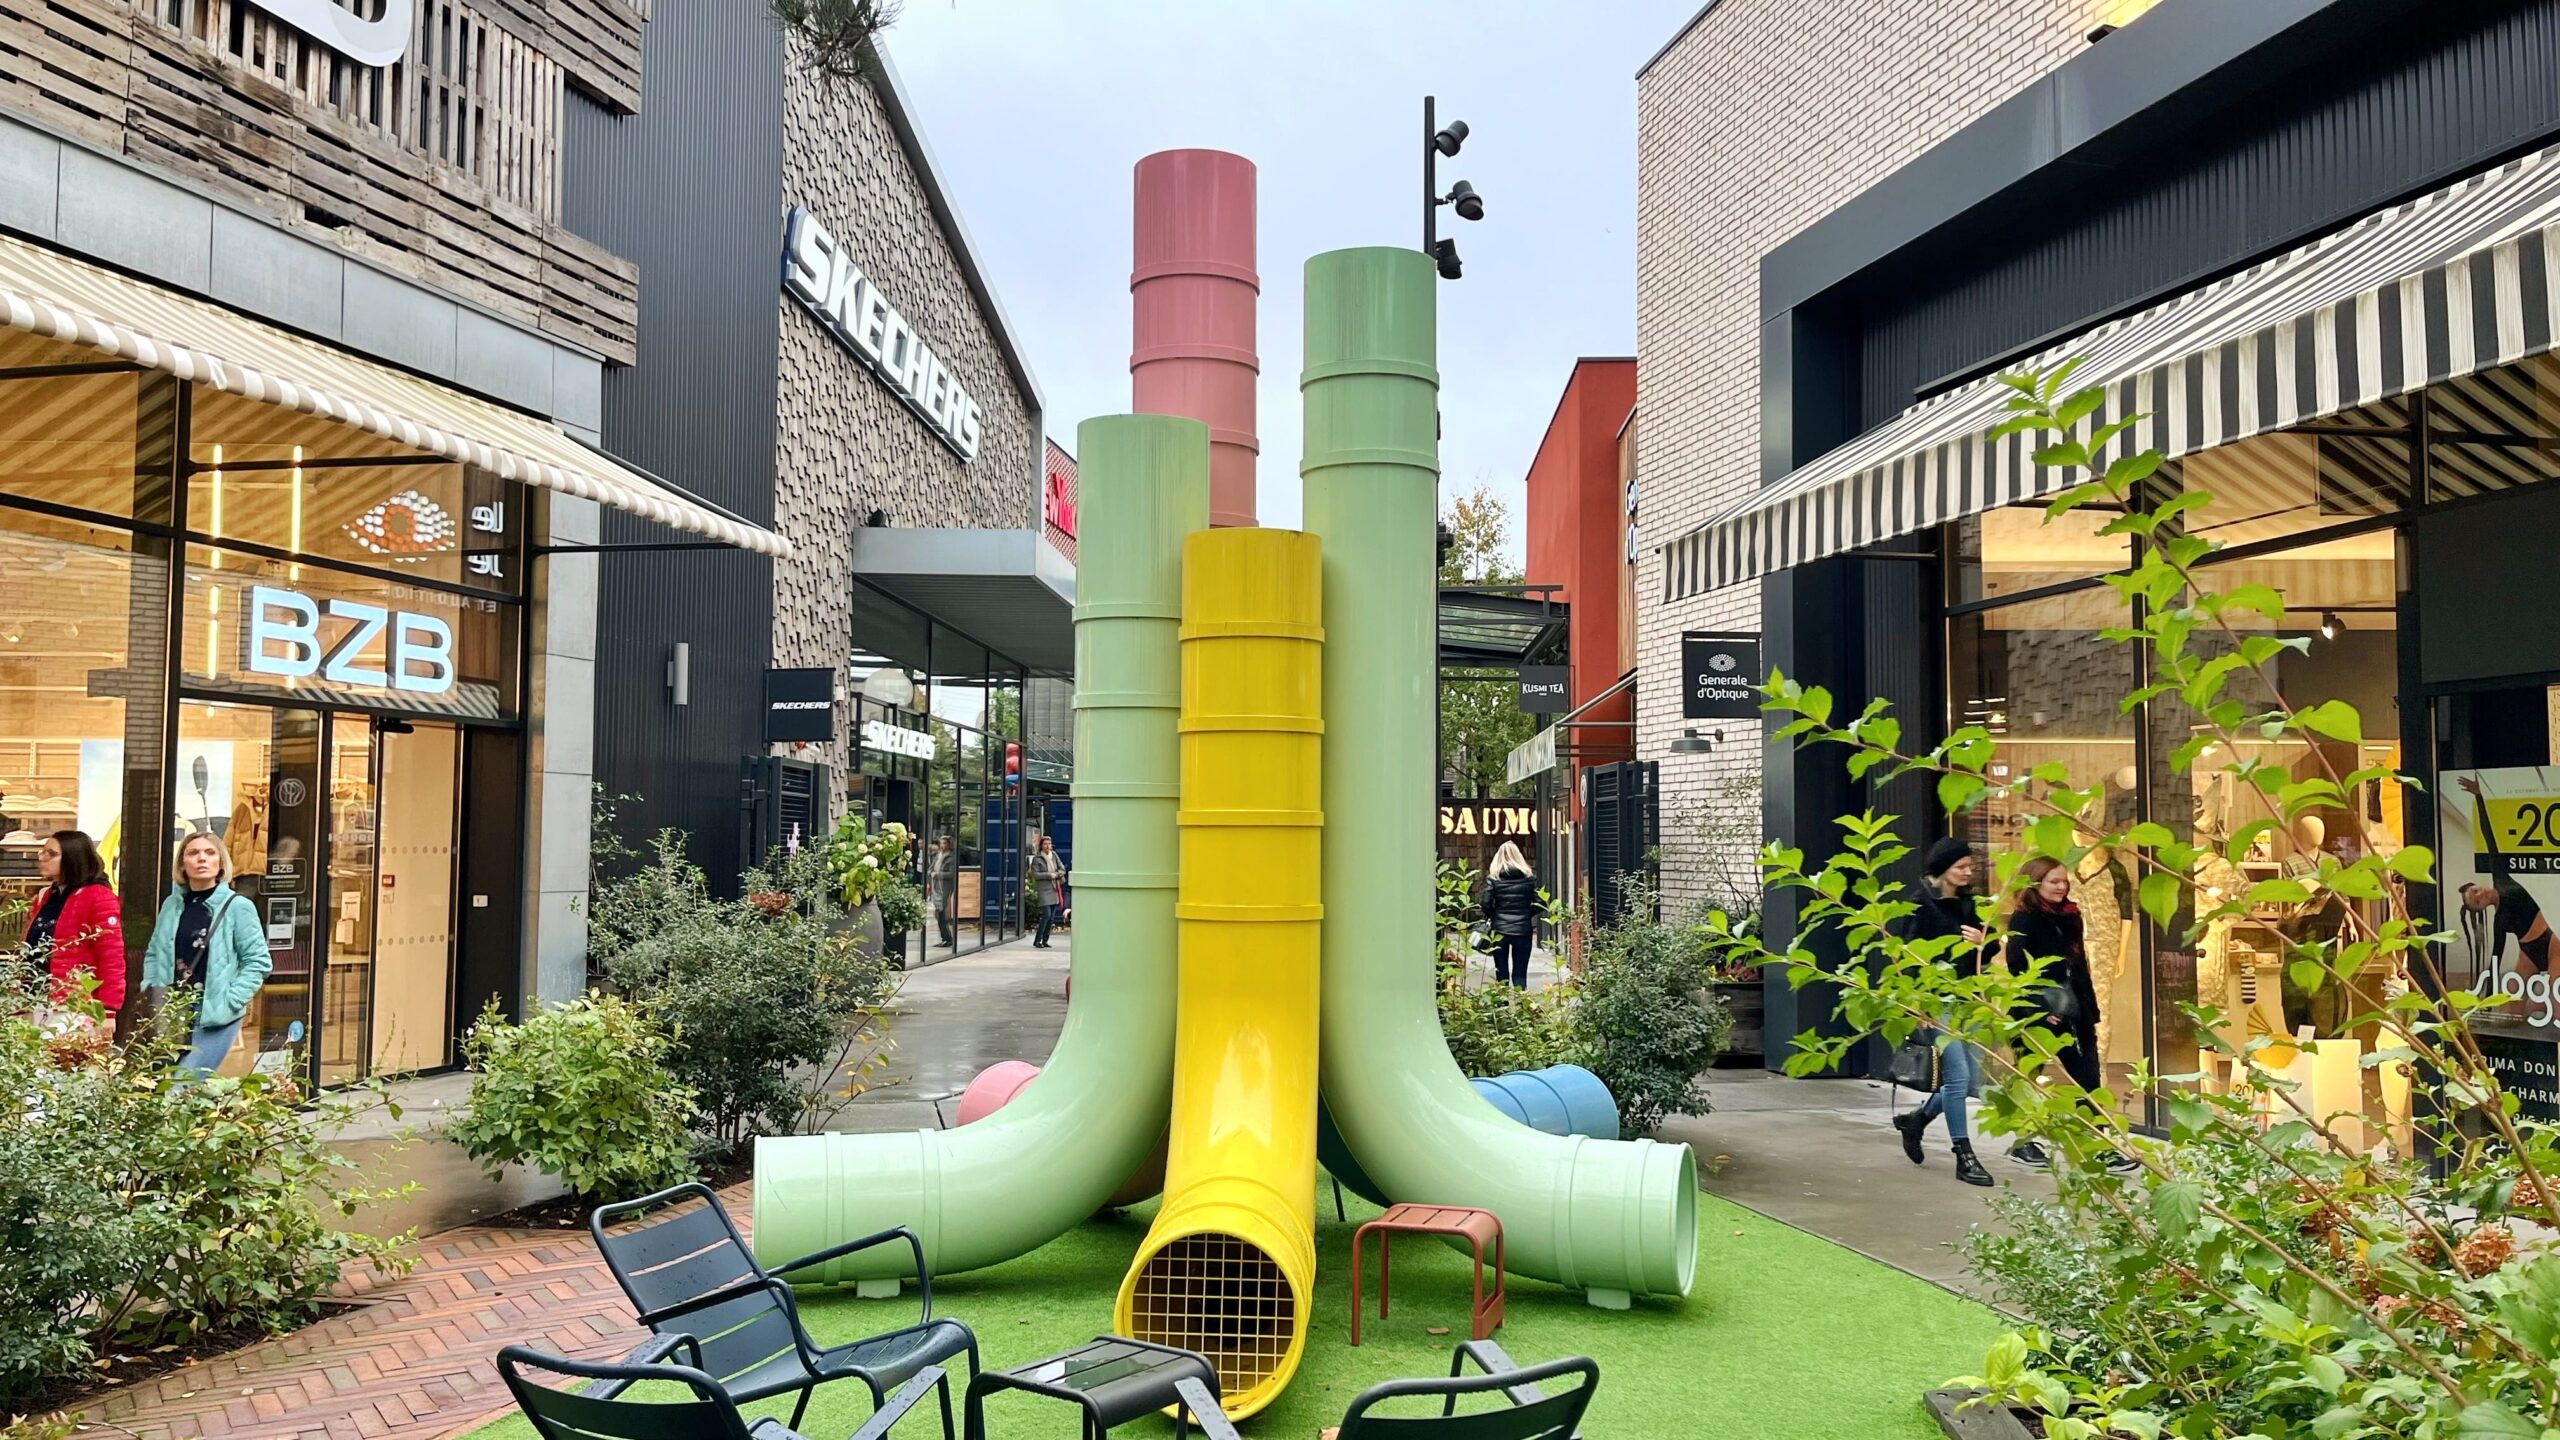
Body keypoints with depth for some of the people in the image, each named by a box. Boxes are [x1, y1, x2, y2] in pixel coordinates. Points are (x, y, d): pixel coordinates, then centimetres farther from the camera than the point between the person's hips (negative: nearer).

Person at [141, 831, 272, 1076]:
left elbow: (258, 962, -4)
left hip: (215, 1017, -5)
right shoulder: (171, 904, 10)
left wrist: (228, 1003, -10)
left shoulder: (238, 907, -4)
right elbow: (154, 953, 20)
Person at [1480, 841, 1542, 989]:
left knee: (1502, 973, 9)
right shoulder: (1528, 876, 0)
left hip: (1500, 930, -1)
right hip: (1523, 930, 1)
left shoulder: (1493, 877, -4)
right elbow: (1538, 904, -2)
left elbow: (1486, 905, -9)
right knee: (1520, 974, 6)